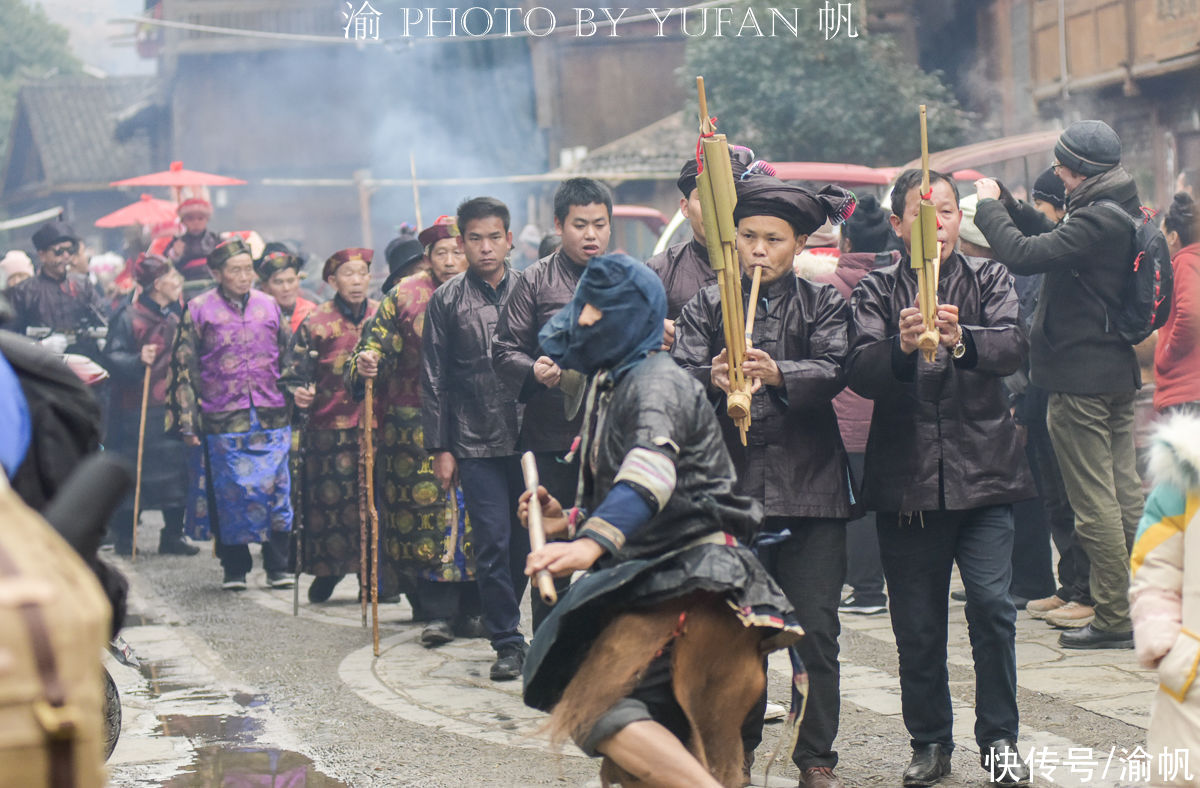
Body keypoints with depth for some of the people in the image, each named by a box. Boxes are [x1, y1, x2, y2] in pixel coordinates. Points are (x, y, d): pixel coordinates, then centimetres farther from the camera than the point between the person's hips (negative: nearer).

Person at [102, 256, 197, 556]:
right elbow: (112, 357, -12)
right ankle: (124, 537, 9)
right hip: (136, 407, -5)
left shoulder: (177, 317, 14)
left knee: (176, 470, 3)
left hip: (171, 406, 6)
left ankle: (173, 535, 11)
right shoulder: (129, 317, -6)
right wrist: (138, 360, -28)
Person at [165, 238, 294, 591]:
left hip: (271, 418, 2)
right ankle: (234, 568, 12)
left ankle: (278, 566, 9)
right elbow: (184, 368, 3)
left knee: (276, 492, 0)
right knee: (230, 494, 1)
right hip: (223, 420, -2)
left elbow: (289, 359, 19)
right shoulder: (199, 310, 2)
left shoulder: (269, 306, 10)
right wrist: (188, 422, -2)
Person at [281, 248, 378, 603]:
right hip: (328, 426, -2)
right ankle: (327, 570, 16)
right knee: (327, 498, -1)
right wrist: (298, 393, -18)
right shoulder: (315, 322, 1)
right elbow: (293, 373, 1)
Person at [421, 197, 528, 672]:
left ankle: (506, 623, 26)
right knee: (492, 542, -5)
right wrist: (440, 448, 1)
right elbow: (434, 380, 6)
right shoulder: (446, 301, 5)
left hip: (528, 436, 1)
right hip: (475, 442, -1)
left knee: (526, 540, 6)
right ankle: (507, 643, 1)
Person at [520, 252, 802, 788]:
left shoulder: (656, 380, -11)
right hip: (653, 575, 11)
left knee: (595, 707, -25)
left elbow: (652, 468, -32)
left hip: (691, 578, -11)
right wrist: (569, 522, 13)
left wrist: (593, 542, -47)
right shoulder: (608, 385, 21)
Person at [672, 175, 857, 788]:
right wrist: (712, 379, -26)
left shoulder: (824, 304, 7)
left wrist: (777, 373, -29)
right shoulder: (706, 306, 10)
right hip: (732, 481, 1)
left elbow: (833, 369, -10)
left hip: (810, 484, -1)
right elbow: (679, 375, -4)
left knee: (815, 629, -3)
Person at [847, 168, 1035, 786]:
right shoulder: (878, 290, 6)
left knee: (990, 602, -12)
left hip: (981, 469, 0)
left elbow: (1012, 346, -11)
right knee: (917, 624, 4)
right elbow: (859, 371, -10)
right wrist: (902, 348, -31)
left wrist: (960, 339, -32)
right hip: (905, 479, 1)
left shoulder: (988, 280, 8)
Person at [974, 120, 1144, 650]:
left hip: (1081, 378, -10)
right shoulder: (1124, 213, 11)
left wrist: (988, 207, -11)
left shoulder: (1097, 219, -20)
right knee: (1125, 495, 13)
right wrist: (1010, 206, 14)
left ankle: (1113, 620, -1)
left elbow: (1025, 255, -26)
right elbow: (1058, 242, 23)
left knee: (1094, 504, -4)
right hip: (1119, 372, 10)